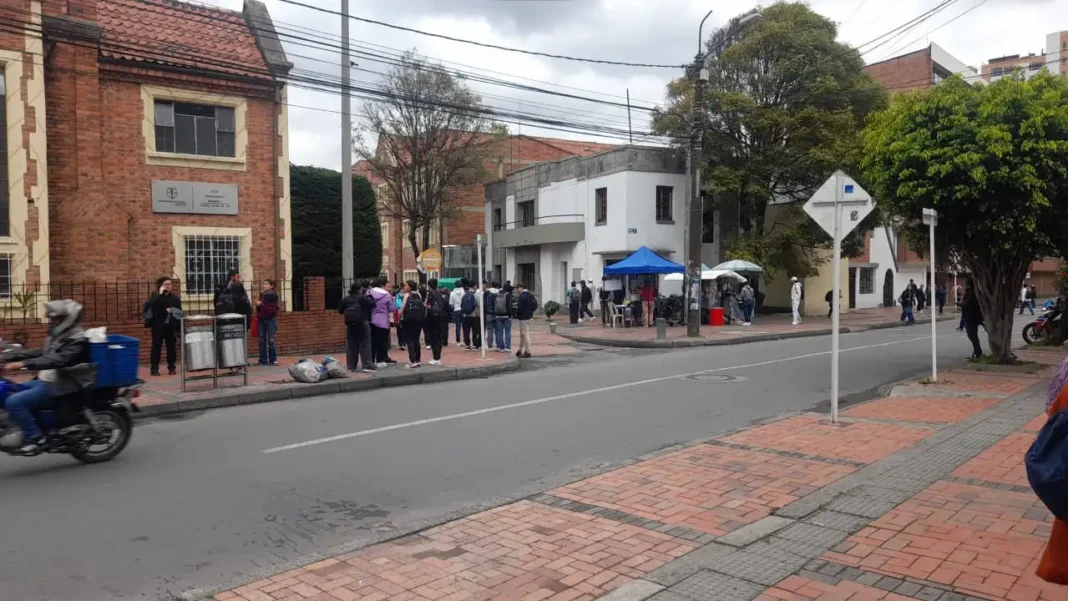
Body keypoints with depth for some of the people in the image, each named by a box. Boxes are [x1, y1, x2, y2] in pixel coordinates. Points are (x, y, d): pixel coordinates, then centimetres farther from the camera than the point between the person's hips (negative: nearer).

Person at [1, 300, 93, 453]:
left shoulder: (78, 340, -16)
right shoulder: (57, 336, 16)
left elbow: (58, 360, -30)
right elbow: (39, 353, 16)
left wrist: (24, 364, -37)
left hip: (60, 386, -11)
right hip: (44, 381, 11)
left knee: (14, 402, -22)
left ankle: (36, 438, -13)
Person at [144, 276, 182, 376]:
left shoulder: (175, 298, 10)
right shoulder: (155, 296, 3)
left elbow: (179, 311, 7)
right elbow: (150, 305, -18)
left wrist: (172, 310, -12)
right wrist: (160, 294, -17)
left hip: (171, 325, 2)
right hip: (158, 325, -2)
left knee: (171, 346, 4)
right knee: (156, 346, -2)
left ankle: (172, 368, 12)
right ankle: (154, 369, 1)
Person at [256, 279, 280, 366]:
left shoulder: (273, 296, -6)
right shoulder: (262, 295, 9)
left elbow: (273, 309, -14)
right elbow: (259, 309, 17)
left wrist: (261, 305, -17)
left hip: (271, 320, -5)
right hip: (261, 320, 5)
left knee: (271, 341, -3)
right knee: (262, 341, 6)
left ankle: (273, 360, 3)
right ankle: (263, 360, 11)